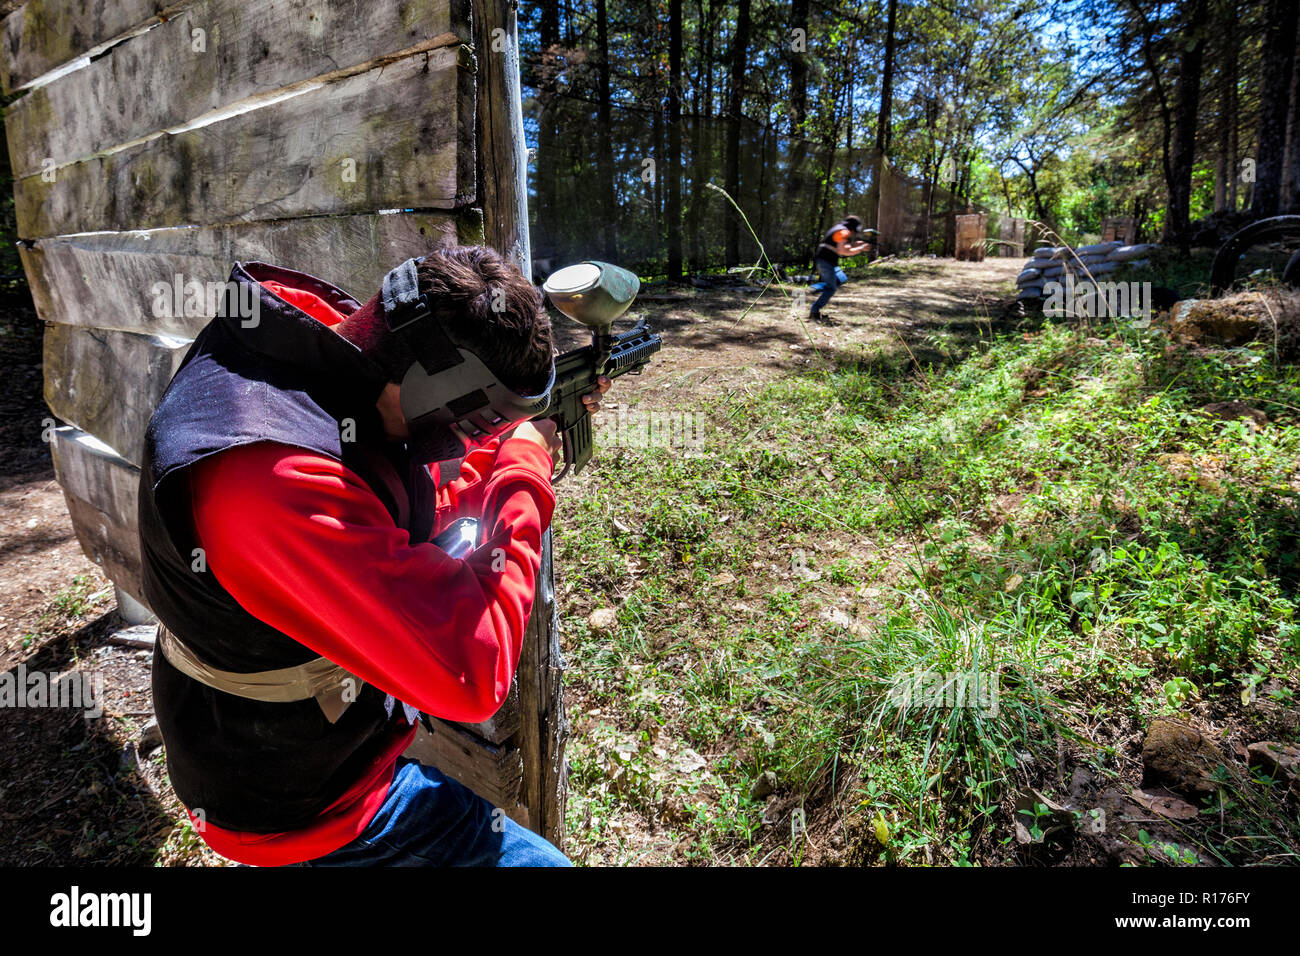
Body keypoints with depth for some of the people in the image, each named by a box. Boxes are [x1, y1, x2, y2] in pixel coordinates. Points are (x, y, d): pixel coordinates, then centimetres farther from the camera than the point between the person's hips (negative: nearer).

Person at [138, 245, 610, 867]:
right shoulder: (268, 478, -40)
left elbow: (433, 499, 7)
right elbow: (473, 673, -37)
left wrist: (541, 425, -2)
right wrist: (525, 467, -27)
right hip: (312, 812, -8)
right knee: (536, 859, -7)